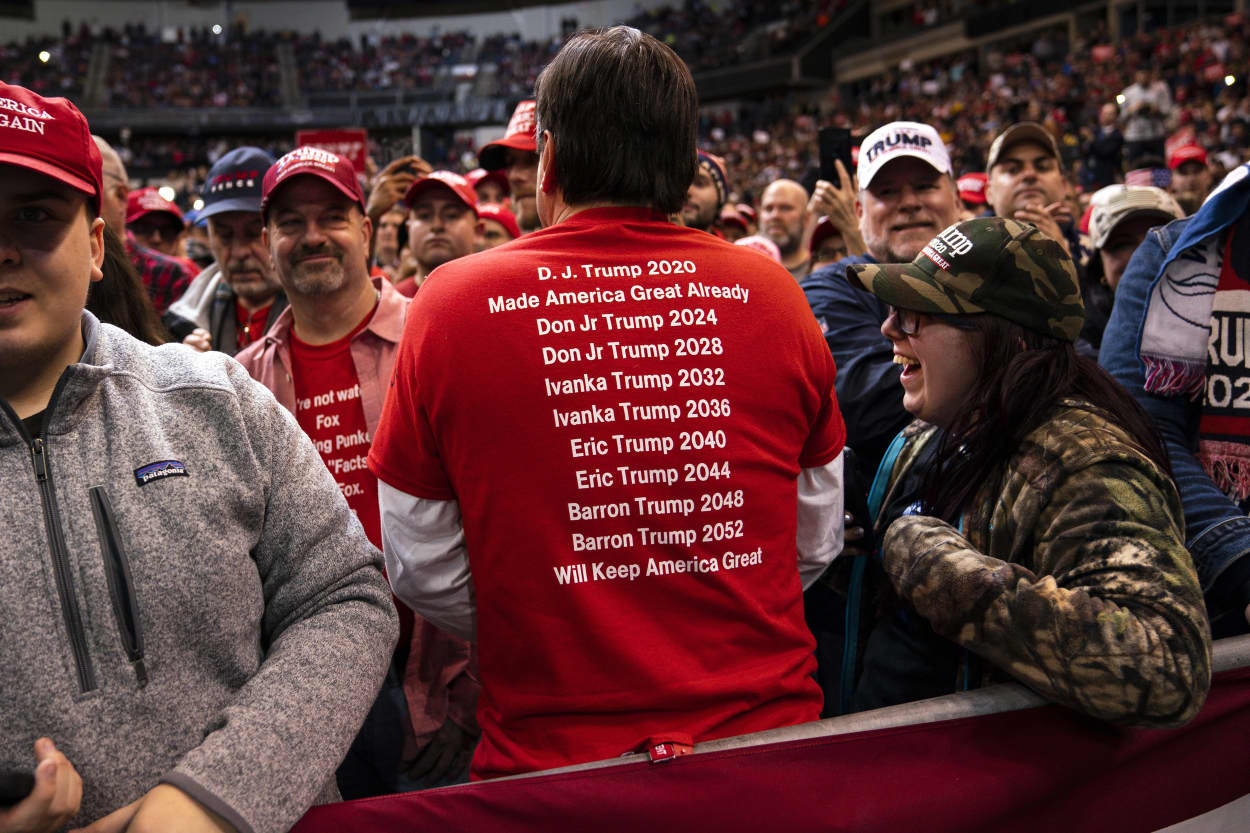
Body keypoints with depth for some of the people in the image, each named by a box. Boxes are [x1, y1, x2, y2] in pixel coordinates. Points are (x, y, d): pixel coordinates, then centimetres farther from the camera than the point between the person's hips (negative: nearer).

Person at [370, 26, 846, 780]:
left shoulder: (453, 303, -10)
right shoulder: (769, 293, -6)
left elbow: (422, 568, -4)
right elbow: (815, 542, 4)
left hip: (549, 750, -1)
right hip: (767, 731, 2)